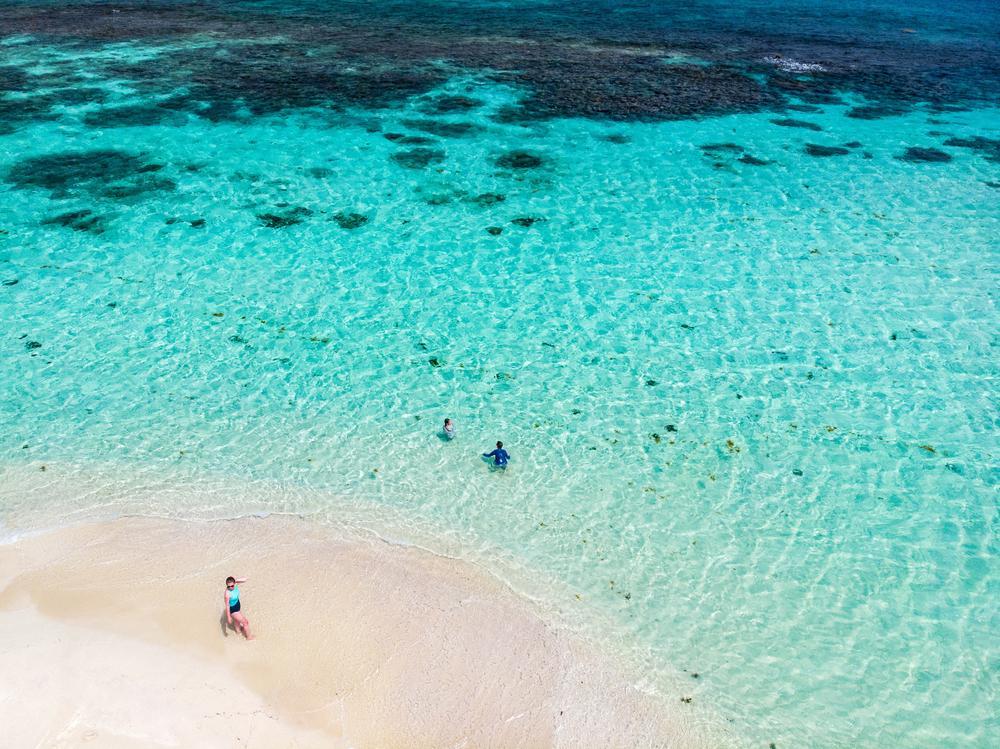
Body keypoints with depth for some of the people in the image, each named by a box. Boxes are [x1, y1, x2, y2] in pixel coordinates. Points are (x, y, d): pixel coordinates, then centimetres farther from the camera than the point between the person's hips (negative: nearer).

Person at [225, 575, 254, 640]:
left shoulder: (234, 584, -16)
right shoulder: (227, 593, -34)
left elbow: (245, 579, -14)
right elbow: (227, 605, -28)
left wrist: (235, 580, -25)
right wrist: (228, 617, -23)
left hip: (237, 608, 6)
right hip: (233, 610, -6)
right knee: (245, 623, 8)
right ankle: (249, 637, 27)